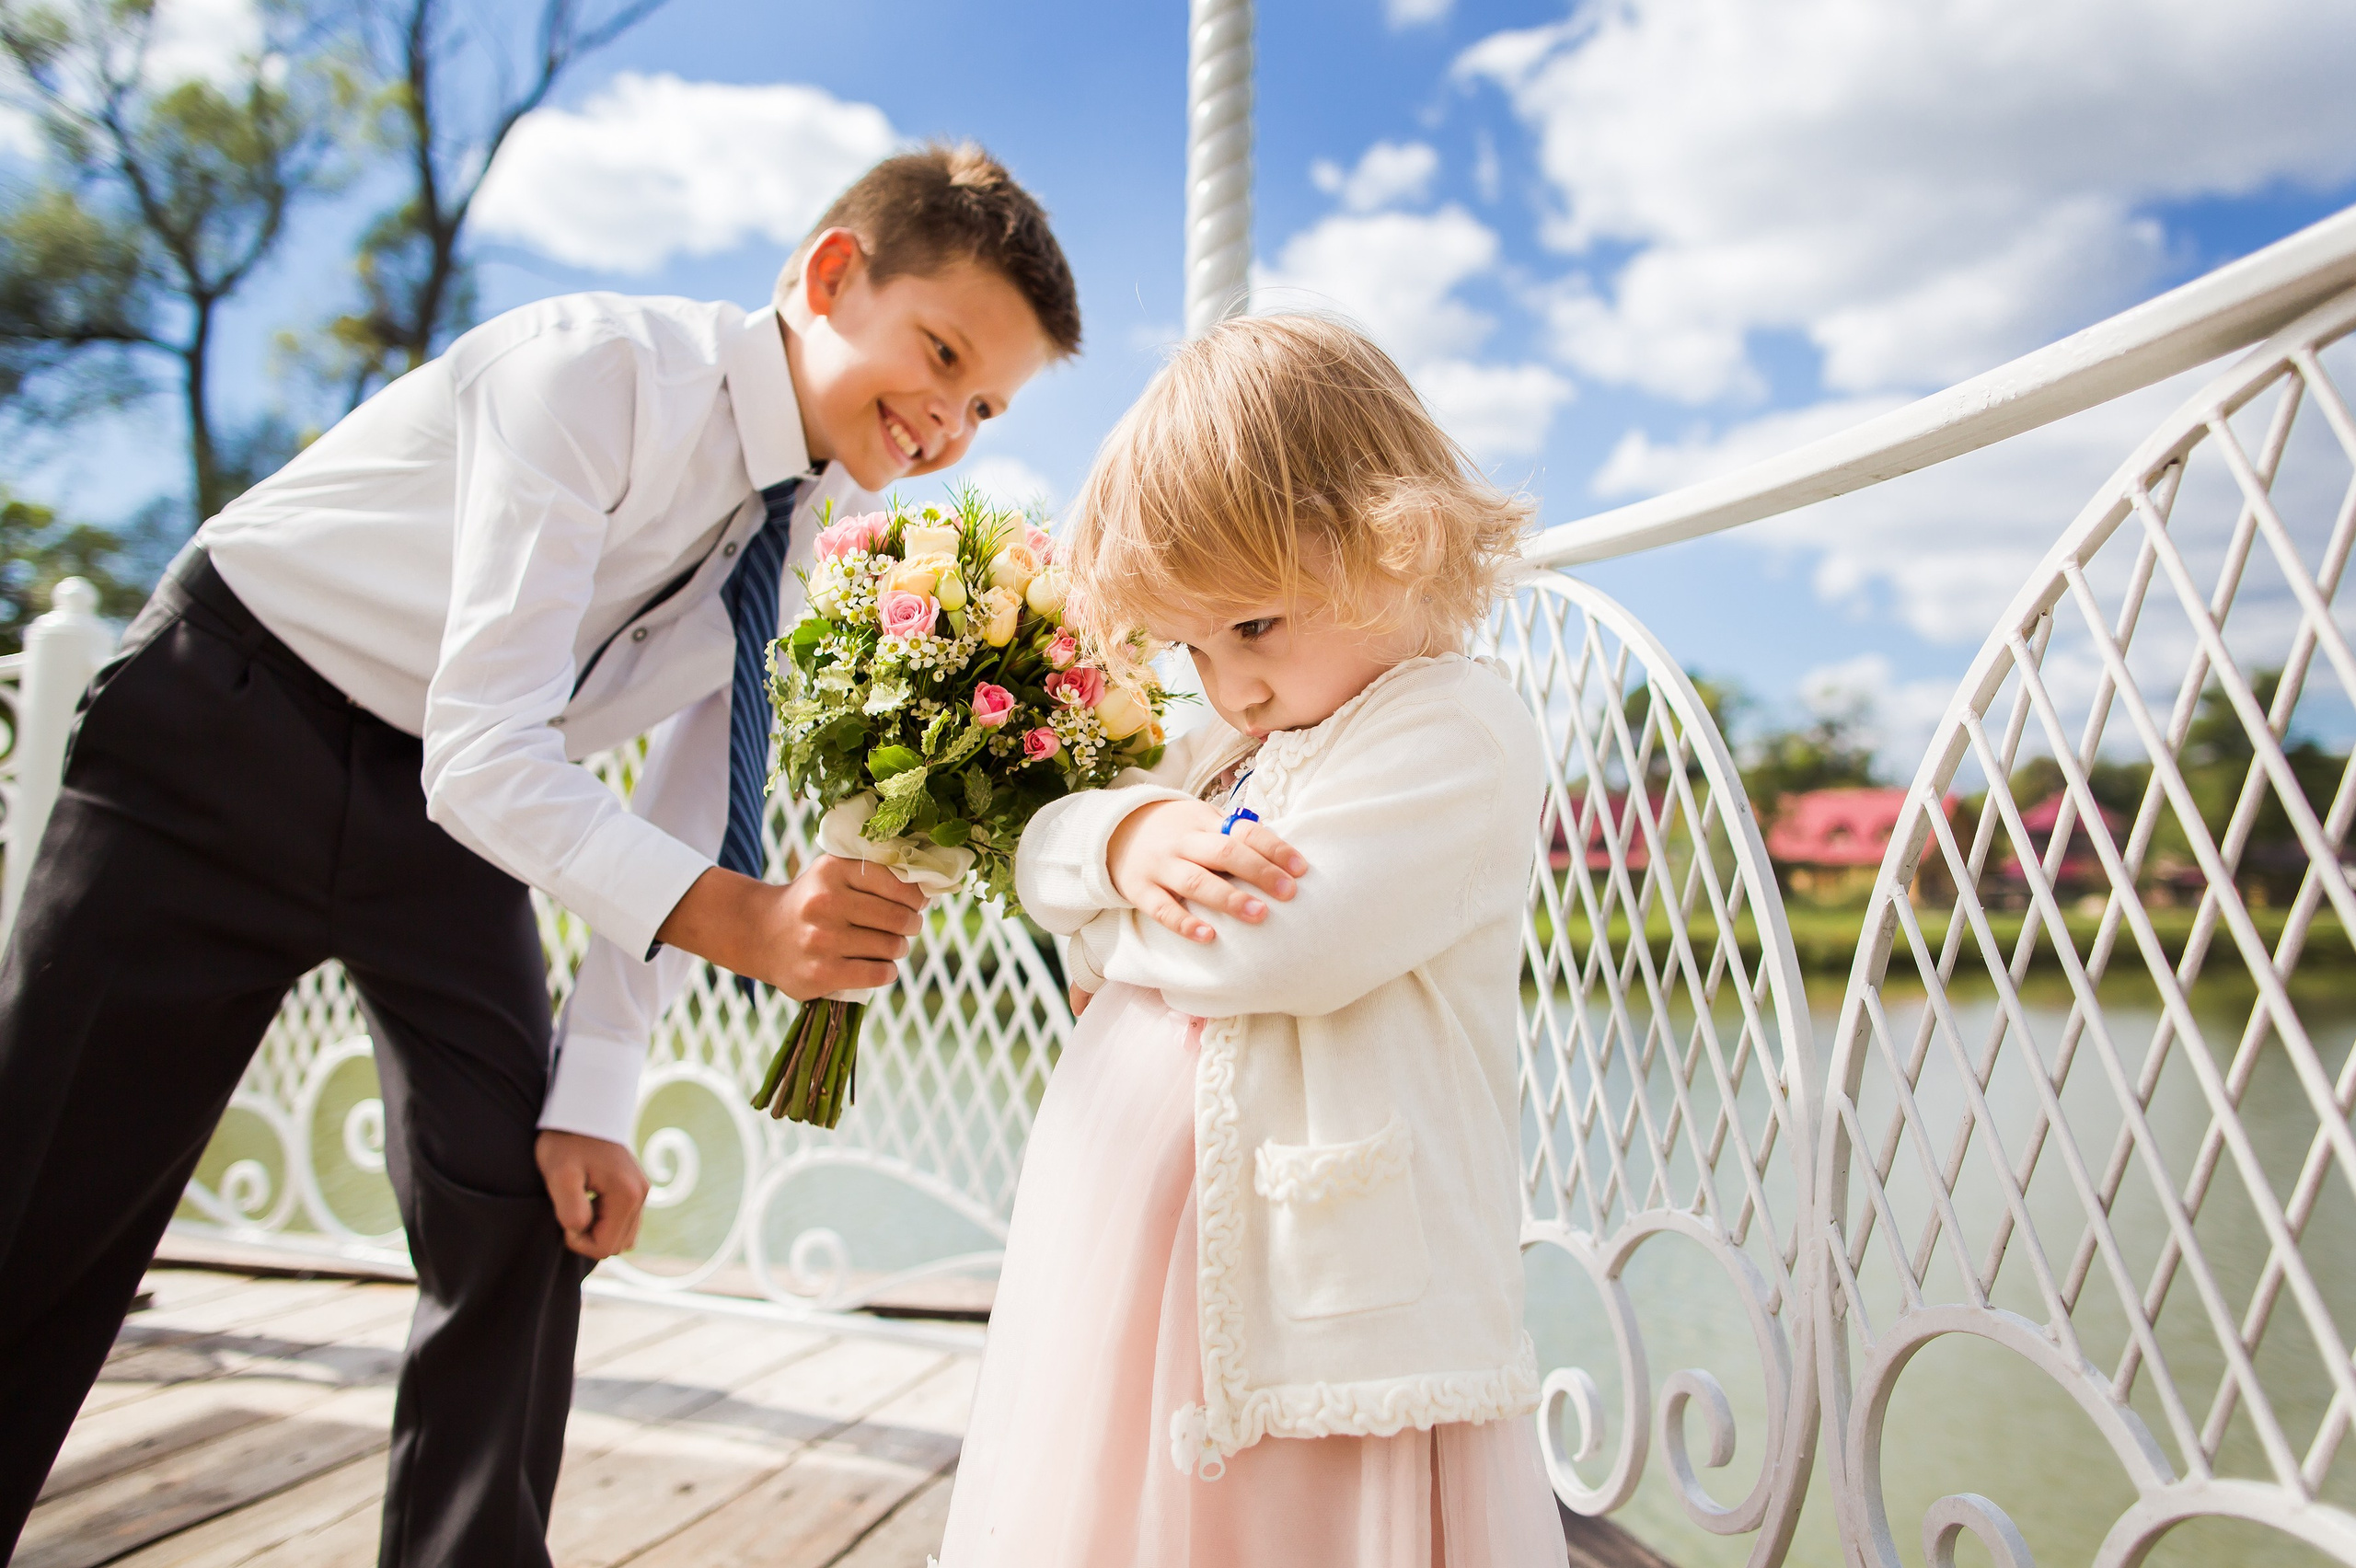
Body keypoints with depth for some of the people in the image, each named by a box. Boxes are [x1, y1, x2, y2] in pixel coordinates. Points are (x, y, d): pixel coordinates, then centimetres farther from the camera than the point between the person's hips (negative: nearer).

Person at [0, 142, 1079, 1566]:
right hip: (225, 732, -5)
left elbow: (691, 822, -5)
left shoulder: (835, 521, -8)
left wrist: (596, 1095, -9)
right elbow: (484, 756, -34)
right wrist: (743, 921, -45)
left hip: (452, 810, 5)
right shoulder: (597, 371, -27)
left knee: (529, 1214, -4)